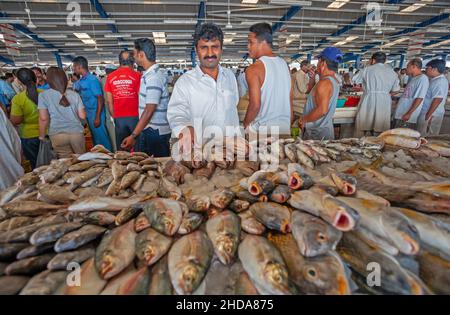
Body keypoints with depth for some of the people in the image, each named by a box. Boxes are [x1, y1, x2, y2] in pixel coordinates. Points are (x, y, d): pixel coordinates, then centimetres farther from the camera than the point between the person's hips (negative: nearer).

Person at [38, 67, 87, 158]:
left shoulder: (43, 95, -1)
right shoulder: (74, 94, 2)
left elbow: (43, 118, -6)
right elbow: (82, 116, 0)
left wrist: (42, 136, 6)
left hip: (57, 134, -1)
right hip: (76, 132, 1)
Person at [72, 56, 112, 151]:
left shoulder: (92, 80, -12)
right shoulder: (79, 82, 12)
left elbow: (100, 99, -17)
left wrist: (97, 117, -20)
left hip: (95, 114, -8)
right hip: (88, 114, 8)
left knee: (101, 137, -5)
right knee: (95, 137, 15)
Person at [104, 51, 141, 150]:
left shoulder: (110, 77, 6)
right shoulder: (137, 75, -4)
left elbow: (109, 101, 7)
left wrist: (114, 117, 16)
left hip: (119, 118, 3)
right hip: (134, 116, -3)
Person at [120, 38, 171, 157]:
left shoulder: (154, 77, -18)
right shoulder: (149, 74, 13)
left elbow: (149, 111, -22)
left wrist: (133, 136, -19)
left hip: (155, 132, -9)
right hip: (148, 130, 9)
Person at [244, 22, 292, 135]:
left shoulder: (254, 69, -13)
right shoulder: (284, 64, 7)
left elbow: (255, 105, -19)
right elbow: (291, 98, 10)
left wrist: (245, 124, -2)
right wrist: (288, 123, 19)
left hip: (263, 128, -6)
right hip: (285, 127, 6)